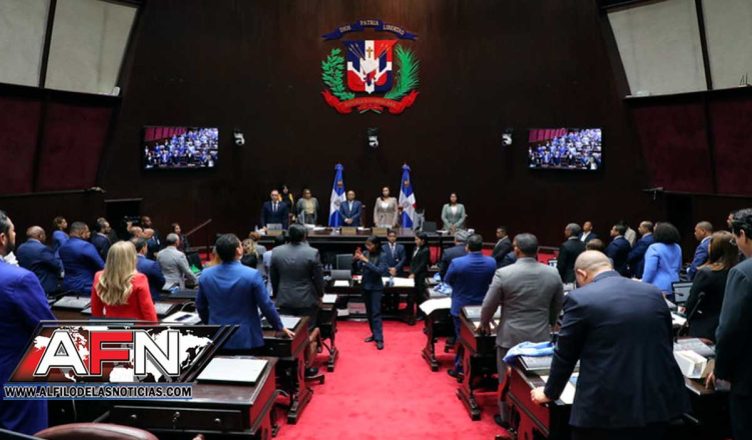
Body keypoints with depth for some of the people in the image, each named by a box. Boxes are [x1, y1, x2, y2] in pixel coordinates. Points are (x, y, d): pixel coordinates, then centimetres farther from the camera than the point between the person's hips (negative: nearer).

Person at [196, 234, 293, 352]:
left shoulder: (205, 275, -3)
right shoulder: (252, 275, -17)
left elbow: (200, 306, 9)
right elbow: (266, 306, -10)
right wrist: (280, 328, 5)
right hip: (245, 339, -3)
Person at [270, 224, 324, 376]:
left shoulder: (276, 252, -1)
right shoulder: (312, 253, -12)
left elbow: (273, 278, 7)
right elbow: (318, 278, -6)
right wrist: (320, 295, 10)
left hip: (284, 300, 3)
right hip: (307, 300, -3)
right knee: (308, 334, 7)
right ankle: (307, 367, 11)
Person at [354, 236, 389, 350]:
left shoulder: (382, 256, -13)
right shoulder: (365, 253, -1)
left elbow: (380, 271, -23)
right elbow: (358, 268, 2)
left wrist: (366, 261, -26)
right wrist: (356, 259, -16)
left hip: (376, 287, -5)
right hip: (365, 286, 5)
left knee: (376, 313, -8)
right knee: (369, 312, 12)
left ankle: (379, 339, -6)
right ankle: (374, 334, 24)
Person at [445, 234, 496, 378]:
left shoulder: (457, 262, -23)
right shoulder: (491, 262, -14)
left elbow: (448, 280, -6)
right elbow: (491, 281, 4)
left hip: (461, 306, -3)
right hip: (482, 306, 3)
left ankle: (460, 368, 20)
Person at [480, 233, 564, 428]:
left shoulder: (503, 273, -14)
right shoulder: (553, 273, -4)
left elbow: (488, 305, -6)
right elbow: (558, 305, 10)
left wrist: (484, 324, 14)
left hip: (510, 337, -3)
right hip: (541, 337, 3)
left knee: (507, 380, 12)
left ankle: (507, 419, 25)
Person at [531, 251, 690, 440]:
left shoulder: (580, 299, -9)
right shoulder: (654, 293, 7)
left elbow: (565, 355, -1)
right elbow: (665, 345, 18)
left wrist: (550, 393, 15)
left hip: (606, 406, -5)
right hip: (658, 400, 6)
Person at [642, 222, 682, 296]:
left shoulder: (654, 248, -15)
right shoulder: (677, 248, 10)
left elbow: (649, 270, -18)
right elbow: (679, 267, 21)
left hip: (658, 287, -7)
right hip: (673, 287, 7)